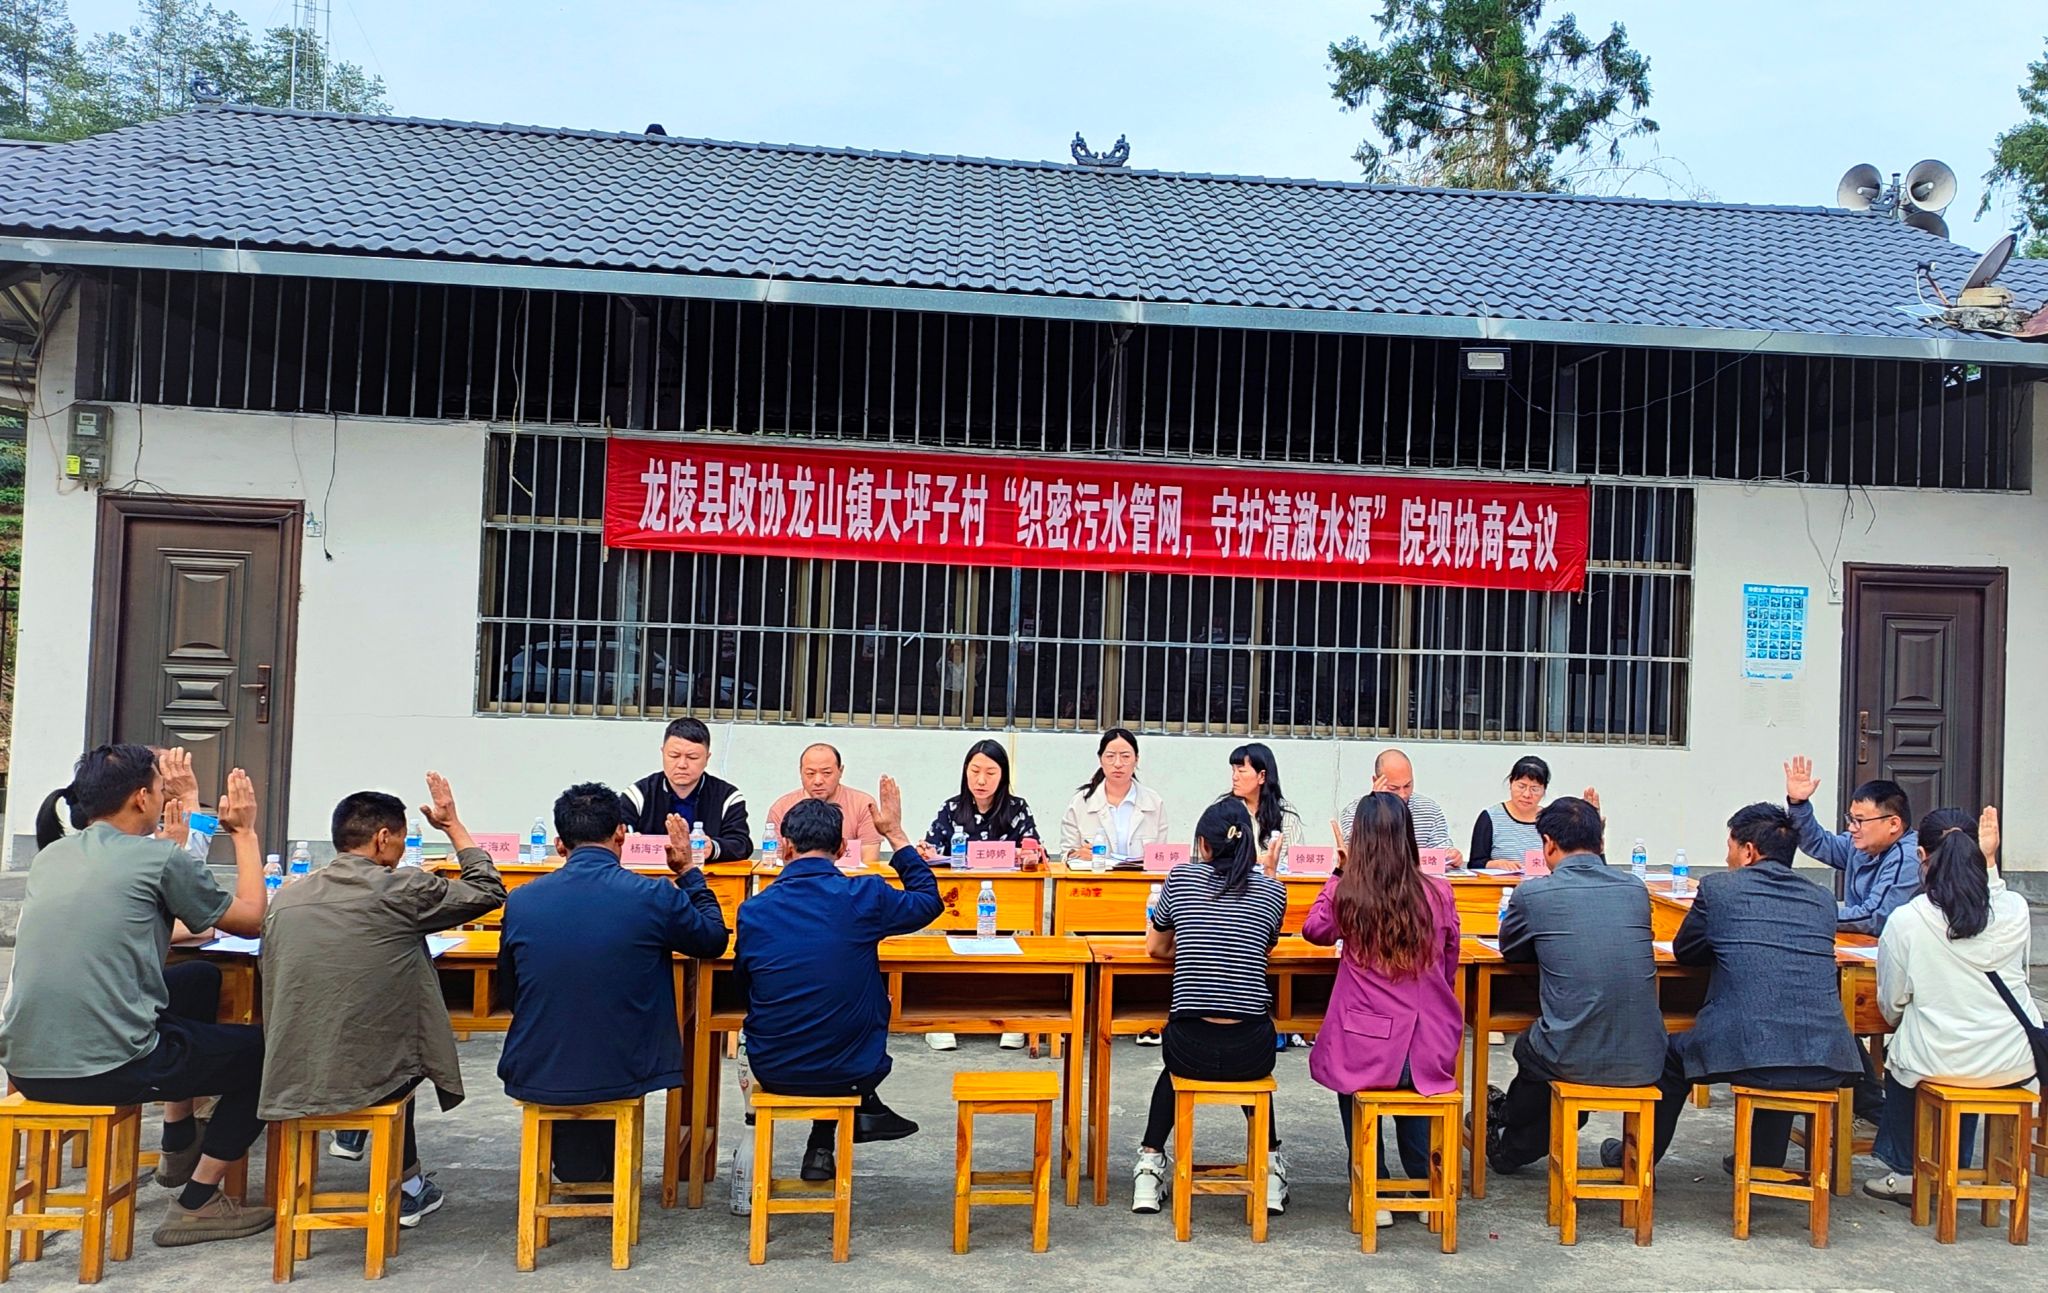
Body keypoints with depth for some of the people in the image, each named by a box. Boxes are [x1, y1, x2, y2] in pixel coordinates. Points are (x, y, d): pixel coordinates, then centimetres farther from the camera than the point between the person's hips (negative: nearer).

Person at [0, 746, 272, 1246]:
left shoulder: (50, 857, 12)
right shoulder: (159, 858, -9)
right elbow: (251, 919, 2)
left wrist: (180, 818, 31)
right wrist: (244, 833, 13)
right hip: (106, 1068, -8)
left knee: (200, 979, 29)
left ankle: (179, 1146, 40)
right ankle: (197, 1202, 6)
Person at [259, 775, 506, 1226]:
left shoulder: (285, 897, 4)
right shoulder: (402, 890, -10)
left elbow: (275, 991, 13)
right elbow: (487, 891, 3)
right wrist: (453, 825, 12)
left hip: (290, 1081, 5)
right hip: (368, 1080, -5)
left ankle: (353, 1133, 38)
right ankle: (406, 1188, 34)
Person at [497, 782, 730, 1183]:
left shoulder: (520, 901, -8)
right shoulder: (656, 897, -14)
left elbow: (510, 996, 7)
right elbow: (714, 939, 6)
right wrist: (688, 872, 17)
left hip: (537, 1080, 2)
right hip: (623, 1078, -1)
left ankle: (573, 1164, 46)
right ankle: (602, 1169, 46)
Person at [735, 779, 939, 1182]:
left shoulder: (753, 910, -8)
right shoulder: (865, 897, -12)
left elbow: (741, 986, 8)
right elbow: (929, 900, 9)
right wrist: (895, 834, 15)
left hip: (773, 1071, 1)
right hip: (851, 1072, -1)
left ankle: (823, 1146, 38)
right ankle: (863, 1110, 38)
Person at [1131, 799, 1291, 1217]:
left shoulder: (1181, 878, 2)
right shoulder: (1273, 891, 3)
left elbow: (1154, 948, 14)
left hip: (1191, 1046, -1)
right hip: (1251, 1051, 1)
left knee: (1177, 1064, 35)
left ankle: (1150, 1164, 29)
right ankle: (1271, 1168, 34)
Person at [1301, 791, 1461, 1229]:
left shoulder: (1344, 893, -10)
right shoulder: (1439, 893, -5)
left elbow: (1314, 931, 14)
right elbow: (1449, 967, 12)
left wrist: (1341, 874, 15)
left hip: (1367, 1054, -2)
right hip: (1431, 1055, 2)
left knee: (1346, 1061, 33)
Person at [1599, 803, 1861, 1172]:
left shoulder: (1718, 888, 2)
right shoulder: (1823, 900, 13)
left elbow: (1683, 951, 14)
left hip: (1746, 1055, -4)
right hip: (1824, 1063, 4)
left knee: (1673, 1055, 26)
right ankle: (1764, 1161, 47)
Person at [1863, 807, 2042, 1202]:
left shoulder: (1905, 921, -16)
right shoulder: (2015, 909, -8)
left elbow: (1891, 1006, -5)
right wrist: (1990, 863, 16)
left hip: (1941, 1065, -3)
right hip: (2017, 1064, 3)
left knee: (1899, 1061, 30)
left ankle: (1905, 1172, 37)